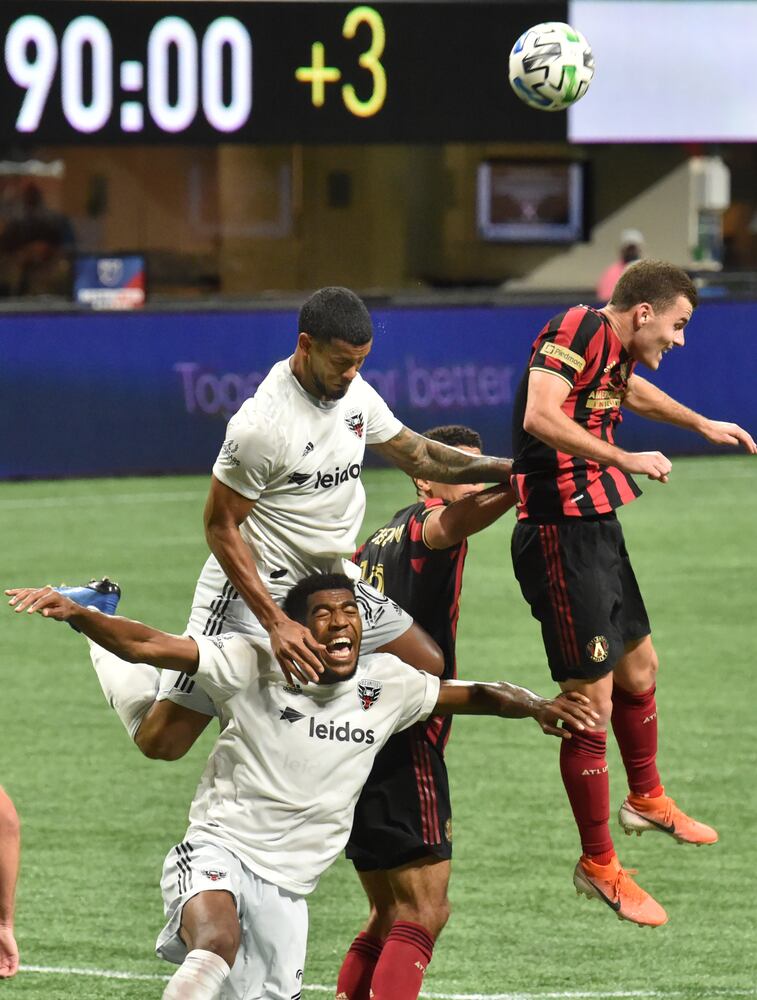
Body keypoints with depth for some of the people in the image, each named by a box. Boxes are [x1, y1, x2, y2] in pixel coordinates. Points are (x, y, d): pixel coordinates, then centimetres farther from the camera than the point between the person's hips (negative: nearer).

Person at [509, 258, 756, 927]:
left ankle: (646, 801, 48)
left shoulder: (615, 350, 10)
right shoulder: (577, 332, -18)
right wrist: (627, 460, -28)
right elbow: (541, 417, -32)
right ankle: (598, 867, 3)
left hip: (598, 529, 10)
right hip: (560, 536, -10)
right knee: (591, 704, -6)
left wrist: (702, 425, 43)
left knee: (638, 667, 25)